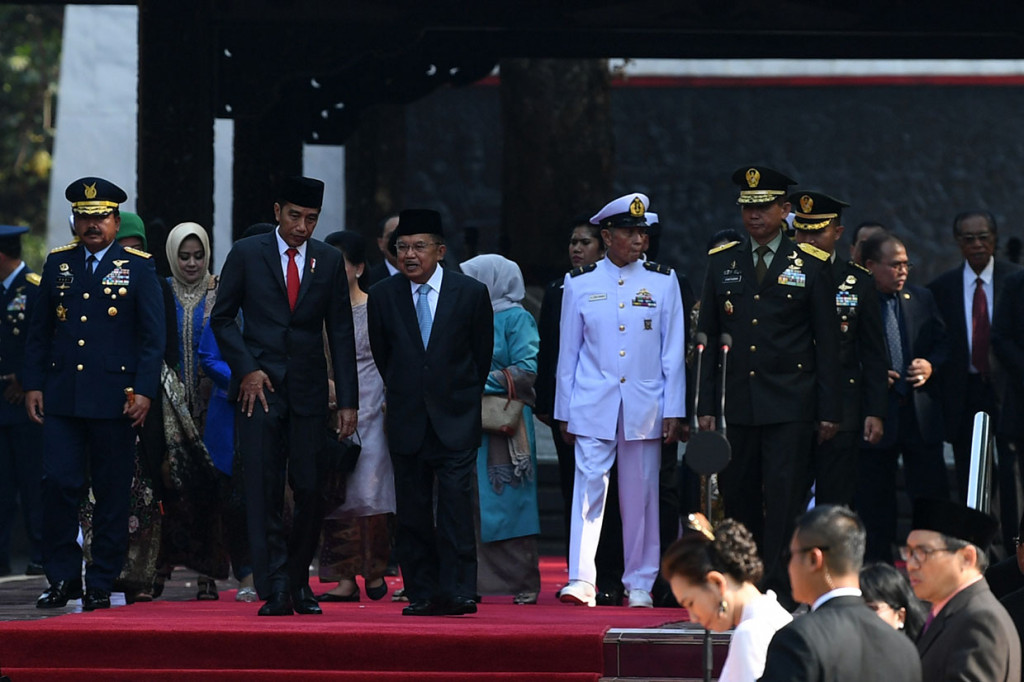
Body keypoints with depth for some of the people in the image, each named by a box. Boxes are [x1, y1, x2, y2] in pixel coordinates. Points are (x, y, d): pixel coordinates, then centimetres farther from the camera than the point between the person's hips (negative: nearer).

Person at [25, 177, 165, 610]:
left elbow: (153, 336, 0)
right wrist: (33, 385, 5)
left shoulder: (138, 268, 3)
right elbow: (39, 330, 14)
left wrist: (144, 392, -9)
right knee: (58, 484, -5)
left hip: (114, 400, -2)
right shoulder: (58, 264, 11)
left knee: (112, 494, 1)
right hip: (61, 396, 2)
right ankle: (62, 578, 4)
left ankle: (101, 584, 8)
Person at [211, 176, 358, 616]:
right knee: (264, 493, -7)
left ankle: (299, 583, 15)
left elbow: (340, 333, 7)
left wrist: (348, 401, 2)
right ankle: (274, 590, -7)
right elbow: (222, 318, 6)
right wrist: (246, 369, -8)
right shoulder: (246, 254, 2)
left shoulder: (329, 261, 7)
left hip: (308, 391, 2)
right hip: (258, 386, -2)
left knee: (310, 491, -1)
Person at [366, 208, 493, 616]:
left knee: (456, 506, -11)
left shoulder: (471, 293, -2)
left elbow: (482, 355, 10)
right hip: (407, 421, 2)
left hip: (455, 420, -2)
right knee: (413, 513, 2)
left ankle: (457, 592, -12)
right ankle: (421, 594, 6)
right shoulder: (382, 296, 3)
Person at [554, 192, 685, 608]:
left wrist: (673, 411, 0)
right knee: (589, 486, -10)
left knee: (640, 495, 4)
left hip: (645, 407, 1)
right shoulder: (579, 284, 5)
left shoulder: (663, 281, 6)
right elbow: (568, 351, 9)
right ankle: (581, 581, -13)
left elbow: (673, 352, 5)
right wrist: (564, 412, 7)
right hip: (593, 405, -1)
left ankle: (640, 584, 12)